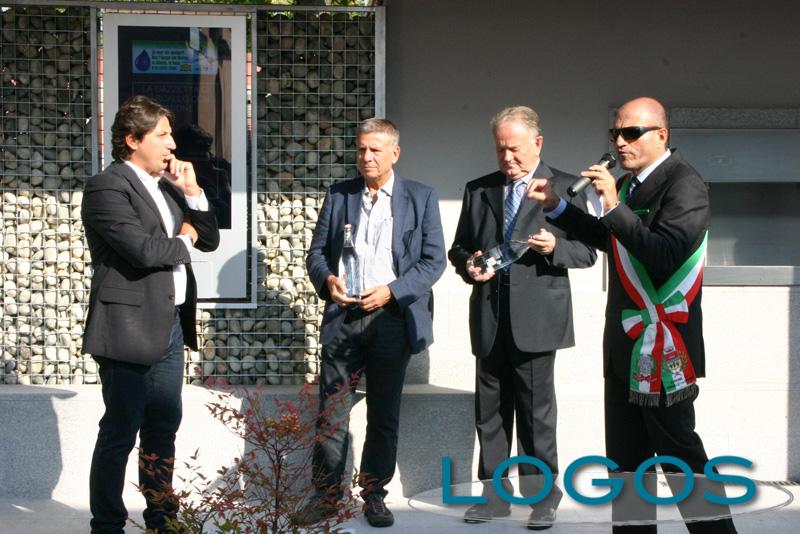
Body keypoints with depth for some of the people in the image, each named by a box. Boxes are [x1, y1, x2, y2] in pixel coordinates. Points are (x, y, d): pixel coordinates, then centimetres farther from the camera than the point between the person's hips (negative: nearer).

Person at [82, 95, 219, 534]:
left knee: (163, 429, 15)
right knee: (120, 433, 0)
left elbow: (209, 240, 14)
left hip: (171, 326, 8)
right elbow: (144, 250, -23)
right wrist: (183, 241, -4)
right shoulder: (107, 187, -11)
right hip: (131, 328, -8)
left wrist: (191, 192, 1)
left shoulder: (167, 185, 15)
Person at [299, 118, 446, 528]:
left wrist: (392, 290, -13)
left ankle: (374, 495, 19)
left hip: (392, 318, -1)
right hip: (343, 317, 1)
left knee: (384, 414, 7)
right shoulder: (338, 196, 10)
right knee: (331, 413, 0)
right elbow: (316, 251, 11)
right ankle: (326, 494, 10)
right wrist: (326, 279, -11)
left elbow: (434, 260, -1)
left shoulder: (421, 198, 3)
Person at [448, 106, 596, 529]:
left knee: (537, 412, -1)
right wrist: (468, 265, -3)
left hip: (536, 318, -4)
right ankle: (494, 494, 18)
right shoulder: (478, 190, 14)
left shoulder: (565, 188, 4)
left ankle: (542, 497, 9)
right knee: (490, 411, 8)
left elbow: (586, 252, 3)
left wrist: (555, 247, -17)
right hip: (489, 319, 4)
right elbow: (459, 247, 19)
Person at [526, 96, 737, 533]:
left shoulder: (683, 184, -15)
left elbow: (666, 256, -28)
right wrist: (556, 207, 17)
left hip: (662, 347, -9)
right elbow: (606, 239, 26)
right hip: (624, 344, 9)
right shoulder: (627, 184, 10)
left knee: (679, 455, -1)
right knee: (625, 458, 15)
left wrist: (614, 207, -30)